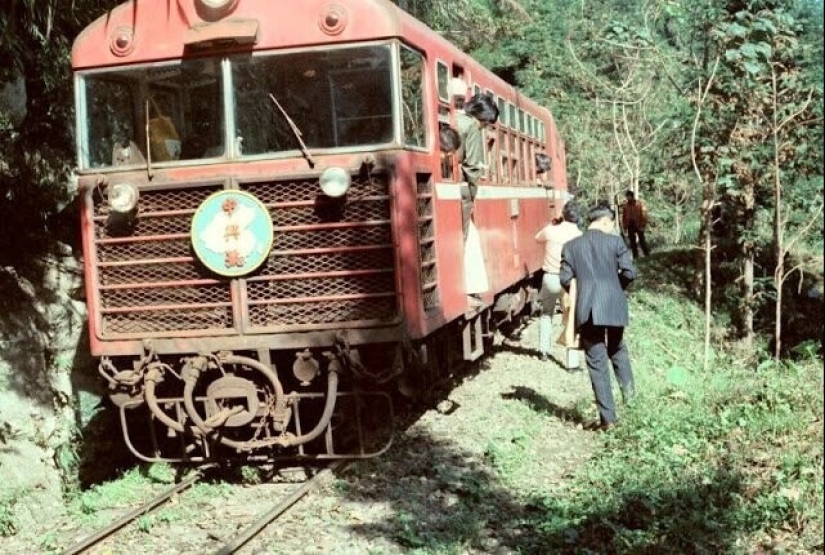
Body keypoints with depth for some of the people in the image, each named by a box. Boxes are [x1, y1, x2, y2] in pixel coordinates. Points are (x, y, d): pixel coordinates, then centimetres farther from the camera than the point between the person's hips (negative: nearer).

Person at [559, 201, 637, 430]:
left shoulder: (571, 246, 4)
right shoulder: (615, 241, -2)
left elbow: (565, 279, 2)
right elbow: (629, 272, -6)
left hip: (587, 310, 0)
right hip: (614, 307, 0)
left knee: (596, 362, 3)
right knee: (617, 348, 26)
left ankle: (608, 416, 2)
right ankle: (628, 387, 6)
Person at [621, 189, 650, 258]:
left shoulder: (640, 203, -6)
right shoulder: (625, 205, 4)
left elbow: (644, 215, -7)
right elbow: (624, 216, 9)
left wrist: (643, 225, -12)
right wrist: (624, 226, 4)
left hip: (638, 225, -3)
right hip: (630, 225, 3)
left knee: (641, 240, 0)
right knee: (632, 241, 7)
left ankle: (647, 254, 11)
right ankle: (635, 255, 14)